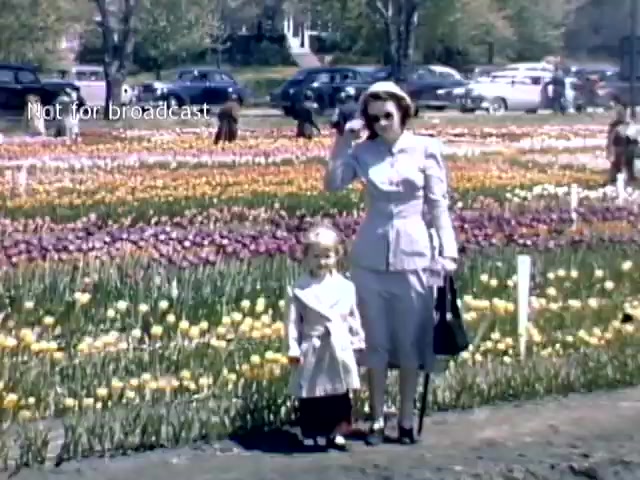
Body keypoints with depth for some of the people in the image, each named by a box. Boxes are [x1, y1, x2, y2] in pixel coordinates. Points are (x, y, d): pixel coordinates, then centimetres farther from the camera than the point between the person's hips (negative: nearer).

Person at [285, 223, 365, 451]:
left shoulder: (345, 287, 0)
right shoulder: (300, 289, -5)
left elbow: (353, 317, 7)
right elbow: (293, 321, -6)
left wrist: (357, 341, 7)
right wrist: (293, 348, -10)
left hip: (339, 348, 2)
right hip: (312, 348, -2)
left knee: (340, 394, 10)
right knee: (310, 394, 4)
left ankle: (338, 431, 23)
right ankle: (312, 433, 15)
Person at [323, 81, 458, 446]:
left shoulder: (426, 148, -3)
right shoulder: (364, 151, 2)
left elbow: (438, 203, -1)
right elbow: (333, 184, -7)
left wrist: (448, 249, -7)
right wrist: (343, 141, -9)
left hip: (413, 253, -2)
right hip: (372, 255, 2)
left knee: (411, 339, 6)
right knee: (376, 339, 8)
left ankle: (407, 418, 17)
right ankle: (377, 418, 18)